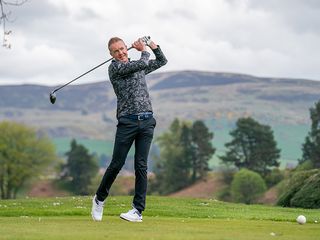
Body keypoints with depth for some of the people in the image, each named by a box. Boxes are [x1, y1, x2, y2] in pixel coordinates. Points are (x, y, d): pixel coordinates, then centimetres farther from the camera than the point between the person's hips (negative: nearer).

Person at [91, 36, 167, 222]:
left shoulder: (138, 67, 20)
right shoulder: (115, 67, 0)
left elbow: (162, 61, 31)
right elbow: (143, 64, -9)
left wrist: (153, 45, 17)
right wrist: (144, 51, 9)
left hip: (147, 121, 4)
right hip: (127, 122, -4)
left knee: (141, 166, -3)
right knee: (116, 165, -3)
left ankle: (138, 210, -3)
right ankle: (100, 199, 20)